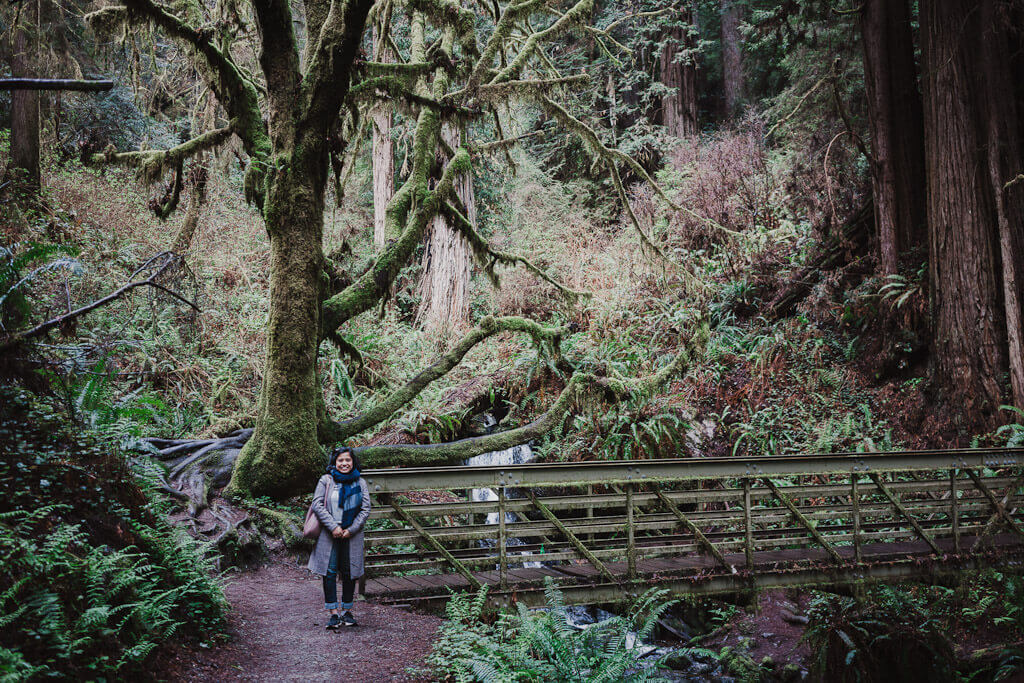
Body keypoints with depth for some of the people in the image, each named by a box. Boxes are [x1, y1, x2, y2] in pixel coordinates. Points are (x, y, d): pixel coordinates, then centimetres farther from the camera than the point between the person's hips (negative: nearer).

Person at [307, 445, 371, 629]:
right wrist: (333, 527, -14)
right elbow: (317, 504, -6)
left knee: (349, 573, 6)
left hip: (352, 535, 1)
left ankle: (348, 611, 16)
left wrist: (351, 530, -8)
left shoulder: (360, 483, 5)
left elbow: (365, 509, 2)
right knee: (329, 572, -5)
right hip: (329, 534, -1)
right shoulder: (326, 481, 0)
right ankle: (334, 613, -1)